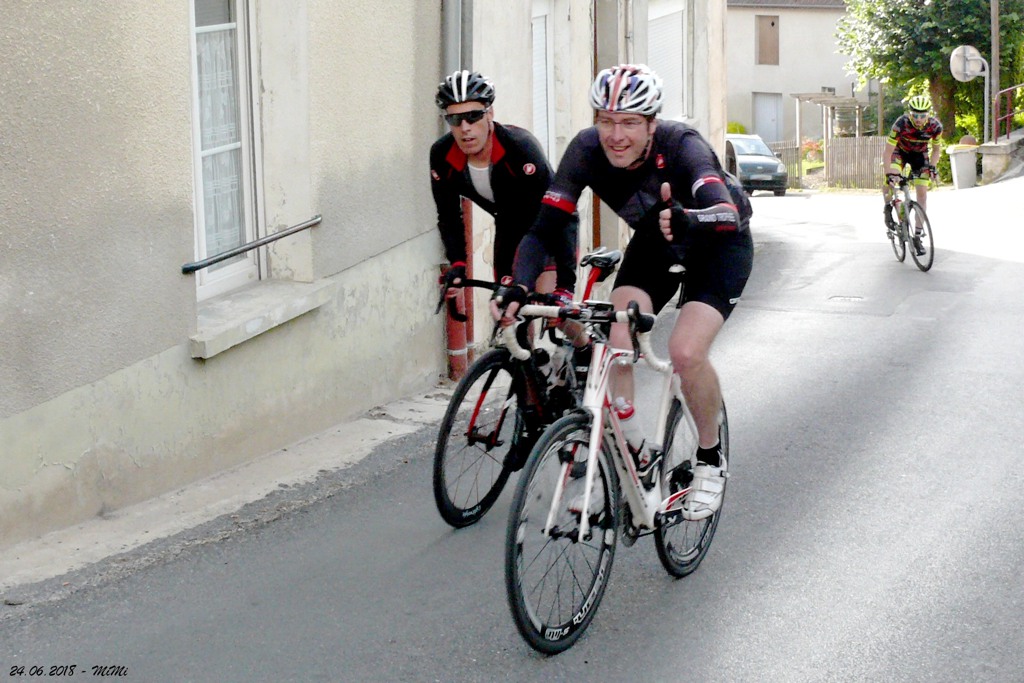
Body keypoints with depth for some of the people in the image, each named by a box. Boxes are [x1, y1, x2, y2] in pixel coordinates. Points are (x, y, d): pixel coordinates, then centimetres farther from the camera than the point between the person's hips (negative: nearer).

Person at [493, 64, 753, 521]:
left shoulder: (681, 146, -35)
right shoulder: (586, 150, -25)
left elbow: (725, 214, -51)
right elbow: (544, 228, -28)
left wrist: (686, 222, -74)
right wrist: (519, 286, -46)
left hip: (719, 247, -4)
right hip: (654, 246, 4)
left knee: (686, 352, -23)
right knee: (617, 343, -20)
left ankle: (710, 458, 3)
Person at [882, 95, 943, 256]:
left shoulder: (935, 126, -26)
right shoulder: (901, 124, -34)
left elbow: (936, 149, -7)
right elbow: (887, 151, -31)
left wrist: (932, 166, -23)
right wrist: (888, 171, -43)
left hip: (920, 155, 2)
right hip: (900, 152, -2)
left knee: (922, 194, -7)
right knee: (890, 177, -32)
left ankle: (917, 237, 2)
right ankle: (888, 208, -2)